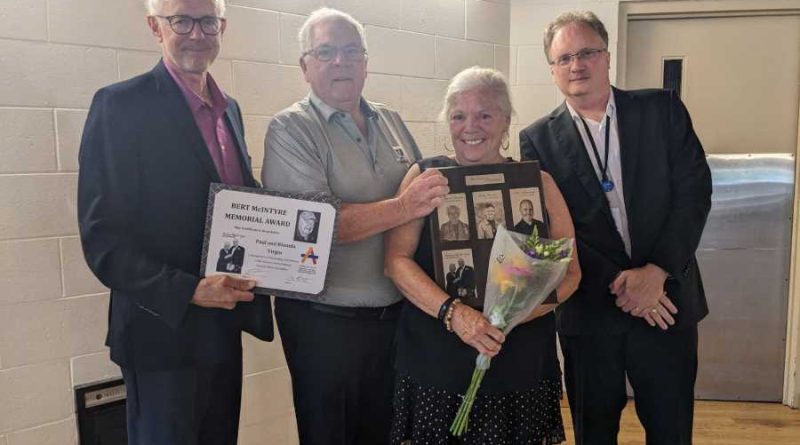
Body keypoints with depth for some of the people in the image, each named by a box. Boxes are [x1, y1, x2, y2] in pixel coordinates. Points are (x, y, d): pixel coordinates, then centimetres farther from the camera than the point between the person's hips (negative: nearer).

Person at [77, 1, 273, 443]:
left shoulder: (229, 109, 10)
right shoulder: (119, 105, -11)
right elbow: (101, 238, -14)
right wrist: (188, 291, -23)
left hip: (225, 329, 7)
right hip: (164, 331, -6)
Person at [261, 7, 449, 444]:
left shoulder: (391, 122, 9)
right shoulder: (290, 129, -9)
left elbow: (424, 194, 18)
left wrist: (439, 192, -3)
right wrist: (404, 208, -28)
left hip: (397, 312, 5)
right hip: (325, 321, -5)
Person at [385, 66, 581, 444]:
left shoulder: (537, 182, 4)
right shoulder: (425, 176, 2)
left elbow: (569, 272, 1)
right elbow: (396, 259, -5)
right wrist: (453, 312, -19)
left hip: (520, 366, 1)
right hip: (434, 364, 0)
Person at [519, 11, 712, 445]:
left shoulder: (663, 109, 3)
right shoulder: (537, 140, -1)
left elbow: (695, 190, -3)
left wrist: (657, 270, -13)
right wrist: (616, 282, -14)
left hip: (666, 299, 1)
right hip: (589, 309, 0)